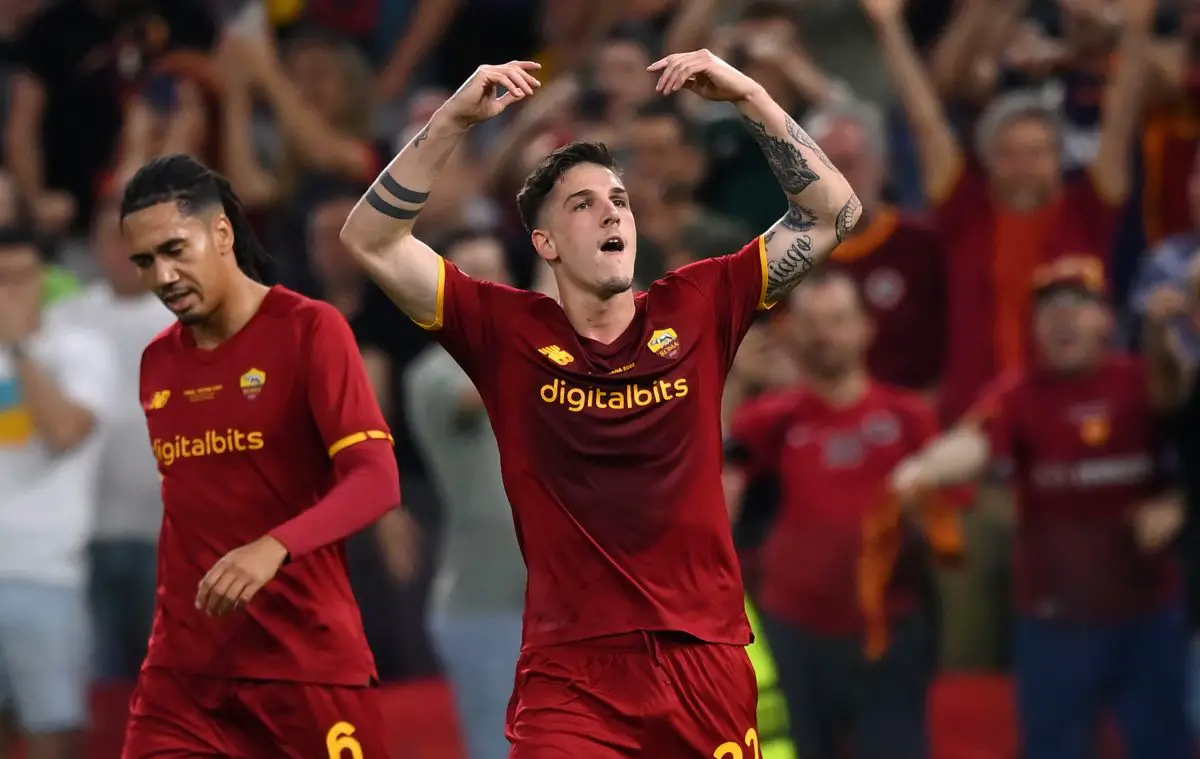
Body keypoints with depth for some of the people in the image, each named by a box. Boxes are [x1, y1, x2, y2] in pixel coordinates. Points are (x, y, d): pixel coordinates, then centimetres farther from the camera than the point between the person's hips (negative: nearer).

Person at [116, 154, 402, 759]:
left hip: (308, 661, -5)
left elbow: (377, 481, -17)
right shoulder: (156, 363, 12)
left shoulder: (311, 330, -7)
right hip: (183, 667, 5)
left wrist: (275, 547, -33)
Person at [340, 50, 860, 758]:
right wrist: (452, 122, -12)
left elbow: (835, 215, 6)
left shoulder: (697, 309, 6)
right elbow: (371, 241, -3)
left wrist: (750, 98, -3)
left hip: (707, 665, 2)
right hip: (571, 676, -2)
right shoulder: (506, 330, 2)